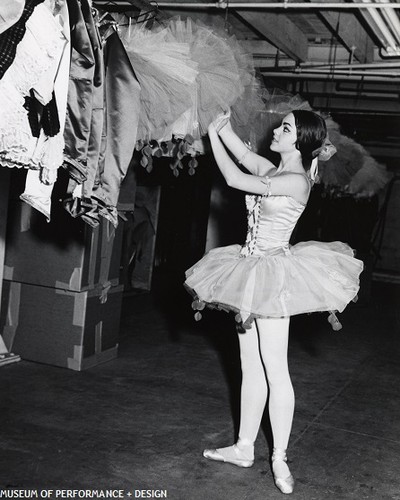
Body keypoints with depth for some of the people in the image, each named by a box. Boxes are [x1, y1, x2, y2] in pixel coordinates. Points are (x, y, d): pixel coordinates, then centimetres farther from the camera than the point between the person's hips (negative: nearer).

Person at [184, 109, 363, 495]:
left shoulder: (296, 180, -15)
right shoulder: (272, 171, 9)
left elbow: (234, 179, -19)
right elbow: (242, 153, 22)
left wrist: (213, 134, -9)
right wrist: (220, 125, 11)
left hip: (272, 274, -9)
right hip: (251, 272, 9)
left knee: (275, 370, -2)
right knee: (251, 368, 13)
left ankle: (280, 458, 9)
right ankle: (244, 448, 23)